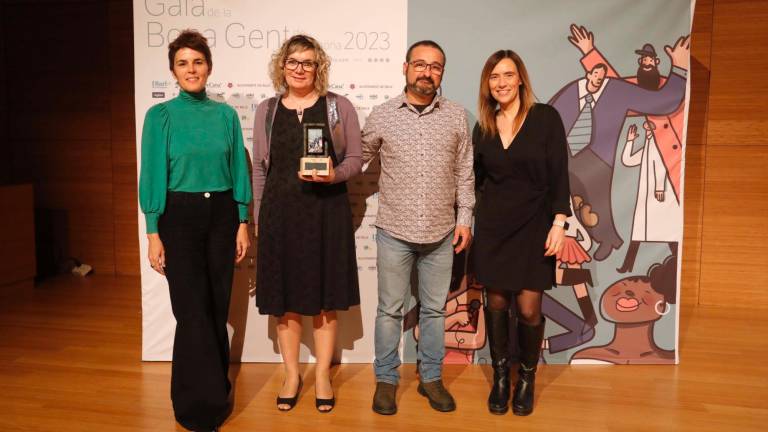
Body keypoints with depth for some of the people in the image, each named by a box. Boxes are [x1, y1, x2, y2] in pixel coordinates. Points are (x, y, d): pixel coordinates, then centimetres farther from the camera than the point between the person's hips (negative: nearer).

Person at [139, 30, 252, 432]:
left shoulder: (226, 114, 4)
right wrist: (153, 234, -7)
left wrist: (243, 224, 3)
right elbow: (153, 176, -3)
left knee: (218, 306, 9)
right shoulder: (160, 115, -3)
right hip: (179, 216, -3)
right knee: (193, 310, -2)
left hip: (222, 214, 3)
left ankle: (215, 388, 28)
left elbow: (238, 170, 6)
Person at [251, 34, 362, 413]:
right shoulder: (266, 110, 7)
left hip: (327, 211, -1)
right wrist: (257, 217, 6)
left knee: (325, 298, 7)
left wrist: (334, 174, -19)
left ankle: (322, 375, 24)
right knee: (284, 300, 8)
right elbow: (259, 168, 9)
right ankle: (291, 375, 25)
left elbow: (355, 160, 2)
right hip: (280, 212, 2)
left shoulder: (338, 107, 1)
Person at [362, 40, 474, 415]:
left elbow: (464, 173, 7)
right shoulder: (382, 115, -1)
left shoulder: (456, 116, 3)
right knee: (390, 309, 8)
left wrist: (464, 219, 4)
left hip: (441, 233, 2)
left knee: (434, 309, 12)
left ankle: (431, 377, 28)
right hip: (394, 231, -1)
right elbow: (357, 158, 9)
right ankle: (386, 379, 24)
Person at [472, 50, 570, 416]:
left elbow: (559, 174, -7)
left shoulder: (545, 117, -5)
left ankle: (527, 378, 20)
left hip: (534, 227, -3)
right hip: (492, 227, 3)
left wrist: (558, 223, -13)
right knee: (496, 304, 7)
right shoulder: (483, 127, 6)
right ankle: (500, 376, 25)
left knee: (529, 309, -3)